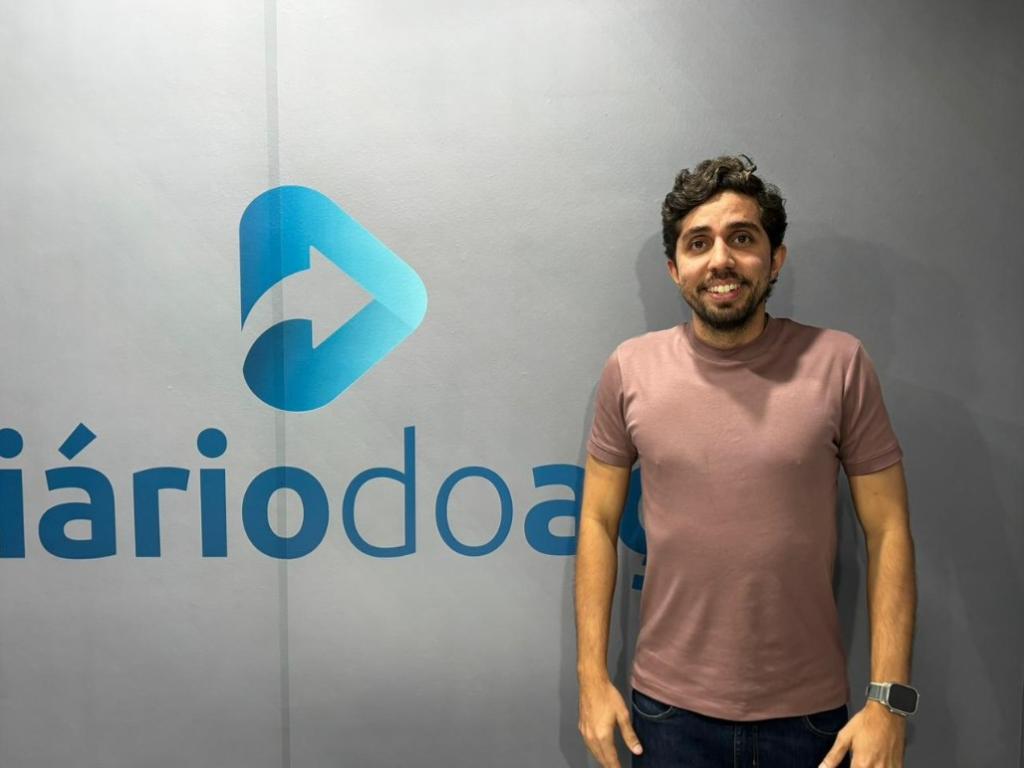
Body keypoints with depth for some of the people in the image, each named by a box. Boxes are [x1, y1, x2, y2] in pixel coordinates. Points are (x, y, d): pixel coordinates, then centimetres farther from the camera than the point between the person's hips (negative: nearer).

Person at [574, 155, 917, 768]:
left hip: (809, 714, 0)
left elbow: (888, 531, -5)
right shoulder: (630, 369, -6)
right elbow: (599, 522, -1)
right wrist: (592, 676, -2)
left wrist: (889, 698, -8)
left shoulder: (839, 363, -8)